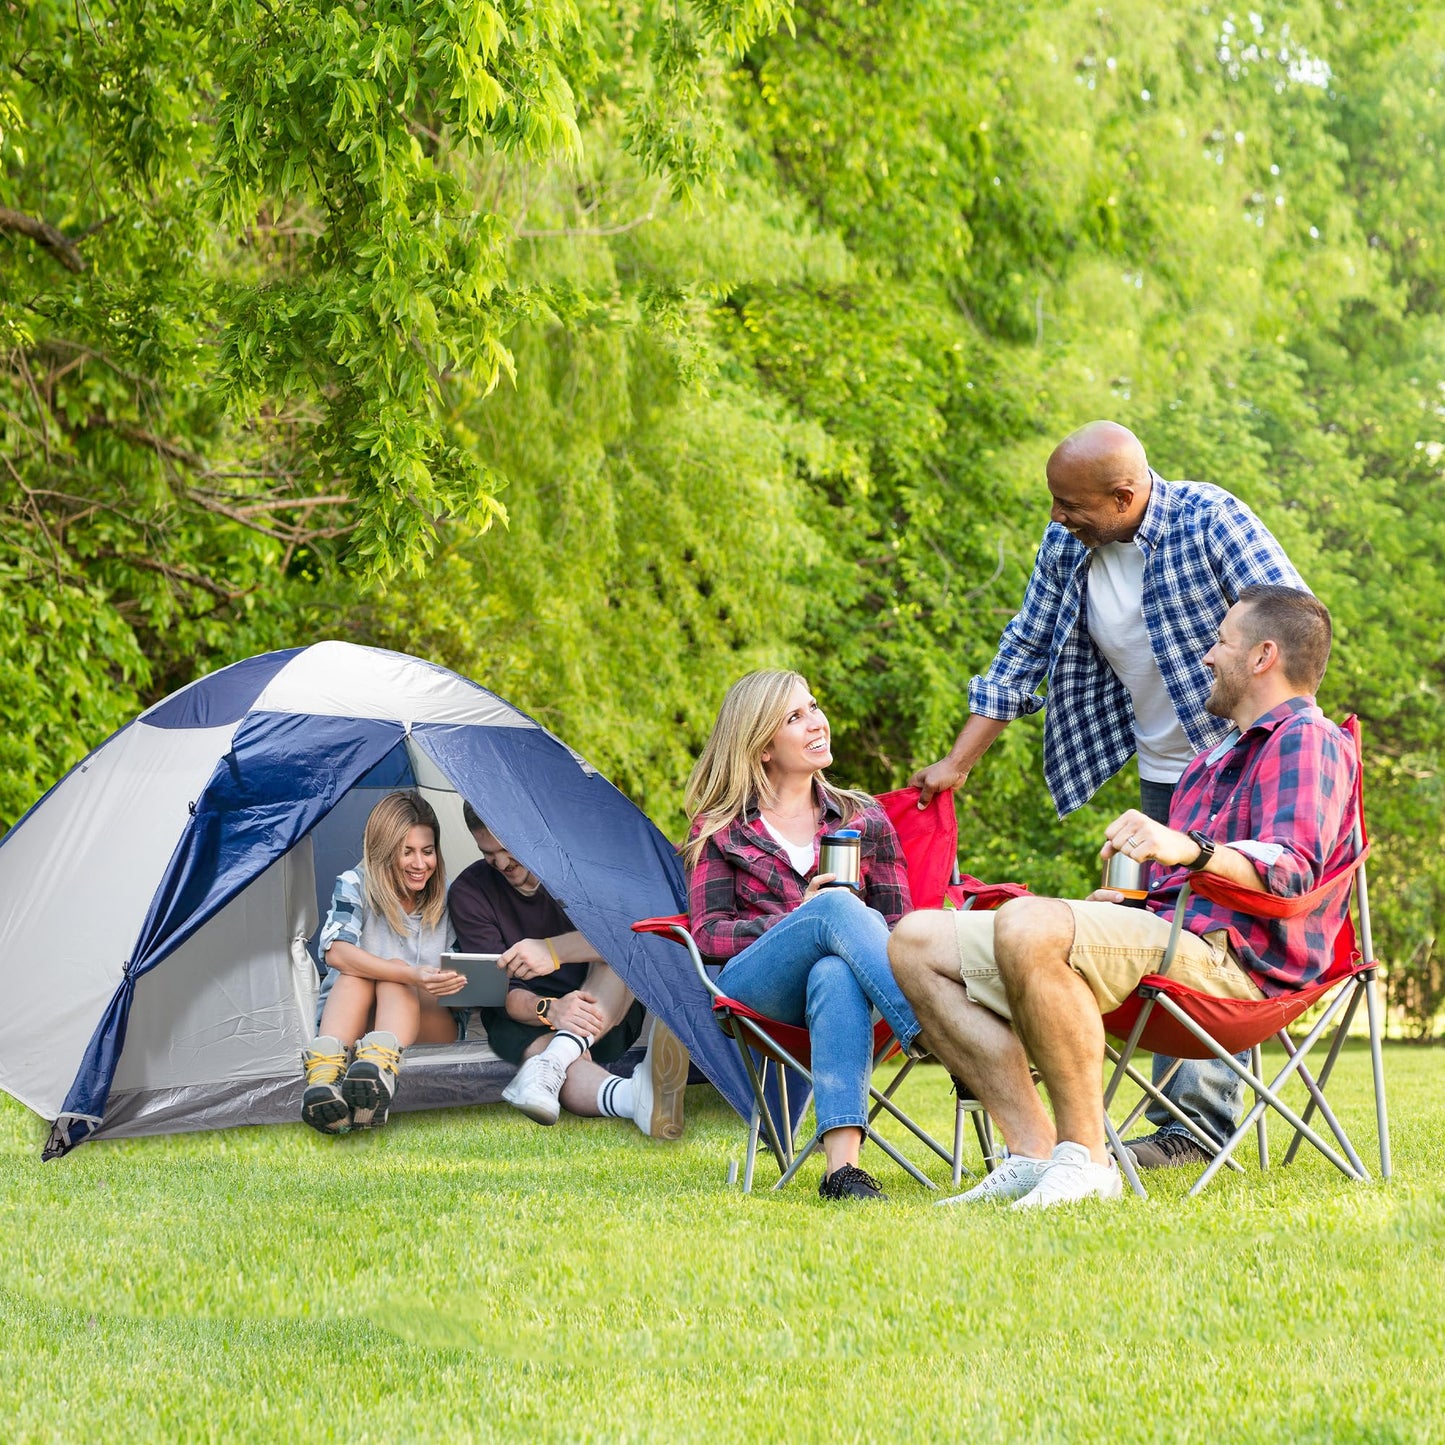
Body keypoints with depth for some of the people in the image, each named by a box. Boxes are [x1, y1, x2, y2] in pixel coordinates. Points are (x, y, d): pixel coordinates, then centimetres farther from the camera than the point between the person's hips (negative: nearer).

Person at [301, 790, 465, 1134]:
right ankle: (324, 1074, -58)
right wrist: (411, 975, -39)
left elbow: (463, 973, 5)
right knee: (356, 973, -31)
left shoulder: (447, 899, 2)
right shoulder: (355, 886, -5)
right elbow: (336, 952, -25)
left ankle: (380, 1069, -63)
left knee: (394, 975, -30)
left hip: (430, 1024, 1)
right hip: (354, 1025, -1)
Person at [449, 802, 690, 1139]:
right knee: (535, 1046, -37)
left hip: (607, 1015, 1)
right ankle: (633, 1097, -70)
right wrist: (549, 1010, -34)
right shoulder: (470, 892, -3)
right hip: (526, 1020, -1)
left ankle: (553, 1064, -49)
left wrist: (552, 950, -37)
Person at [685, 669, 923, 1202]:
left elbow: (897, 926, 15)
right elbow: (707, 931, 6)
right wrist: (801, 919, -12)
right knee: (838, 907, -34)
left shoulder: (865, 821, 21)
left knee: (835, 976, -41)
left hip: (836, 973, 1)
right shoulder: (719, 828, 17)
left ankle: (842, 1164, -58)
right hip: (752, 987, -1)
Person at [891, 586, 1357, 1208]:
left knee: (1027, 923, -38)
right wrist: (1122, 897, 17)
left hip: (1222, 956, -10)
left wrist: (1188, 849, -38)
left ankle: (1084, 1157, -31)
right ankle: (1034, 1151, -14)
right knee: (916, 942, 0)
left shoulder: (1307, 740, -1)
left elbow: (1292, 868, -21)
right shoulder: (1216, 758, 31)